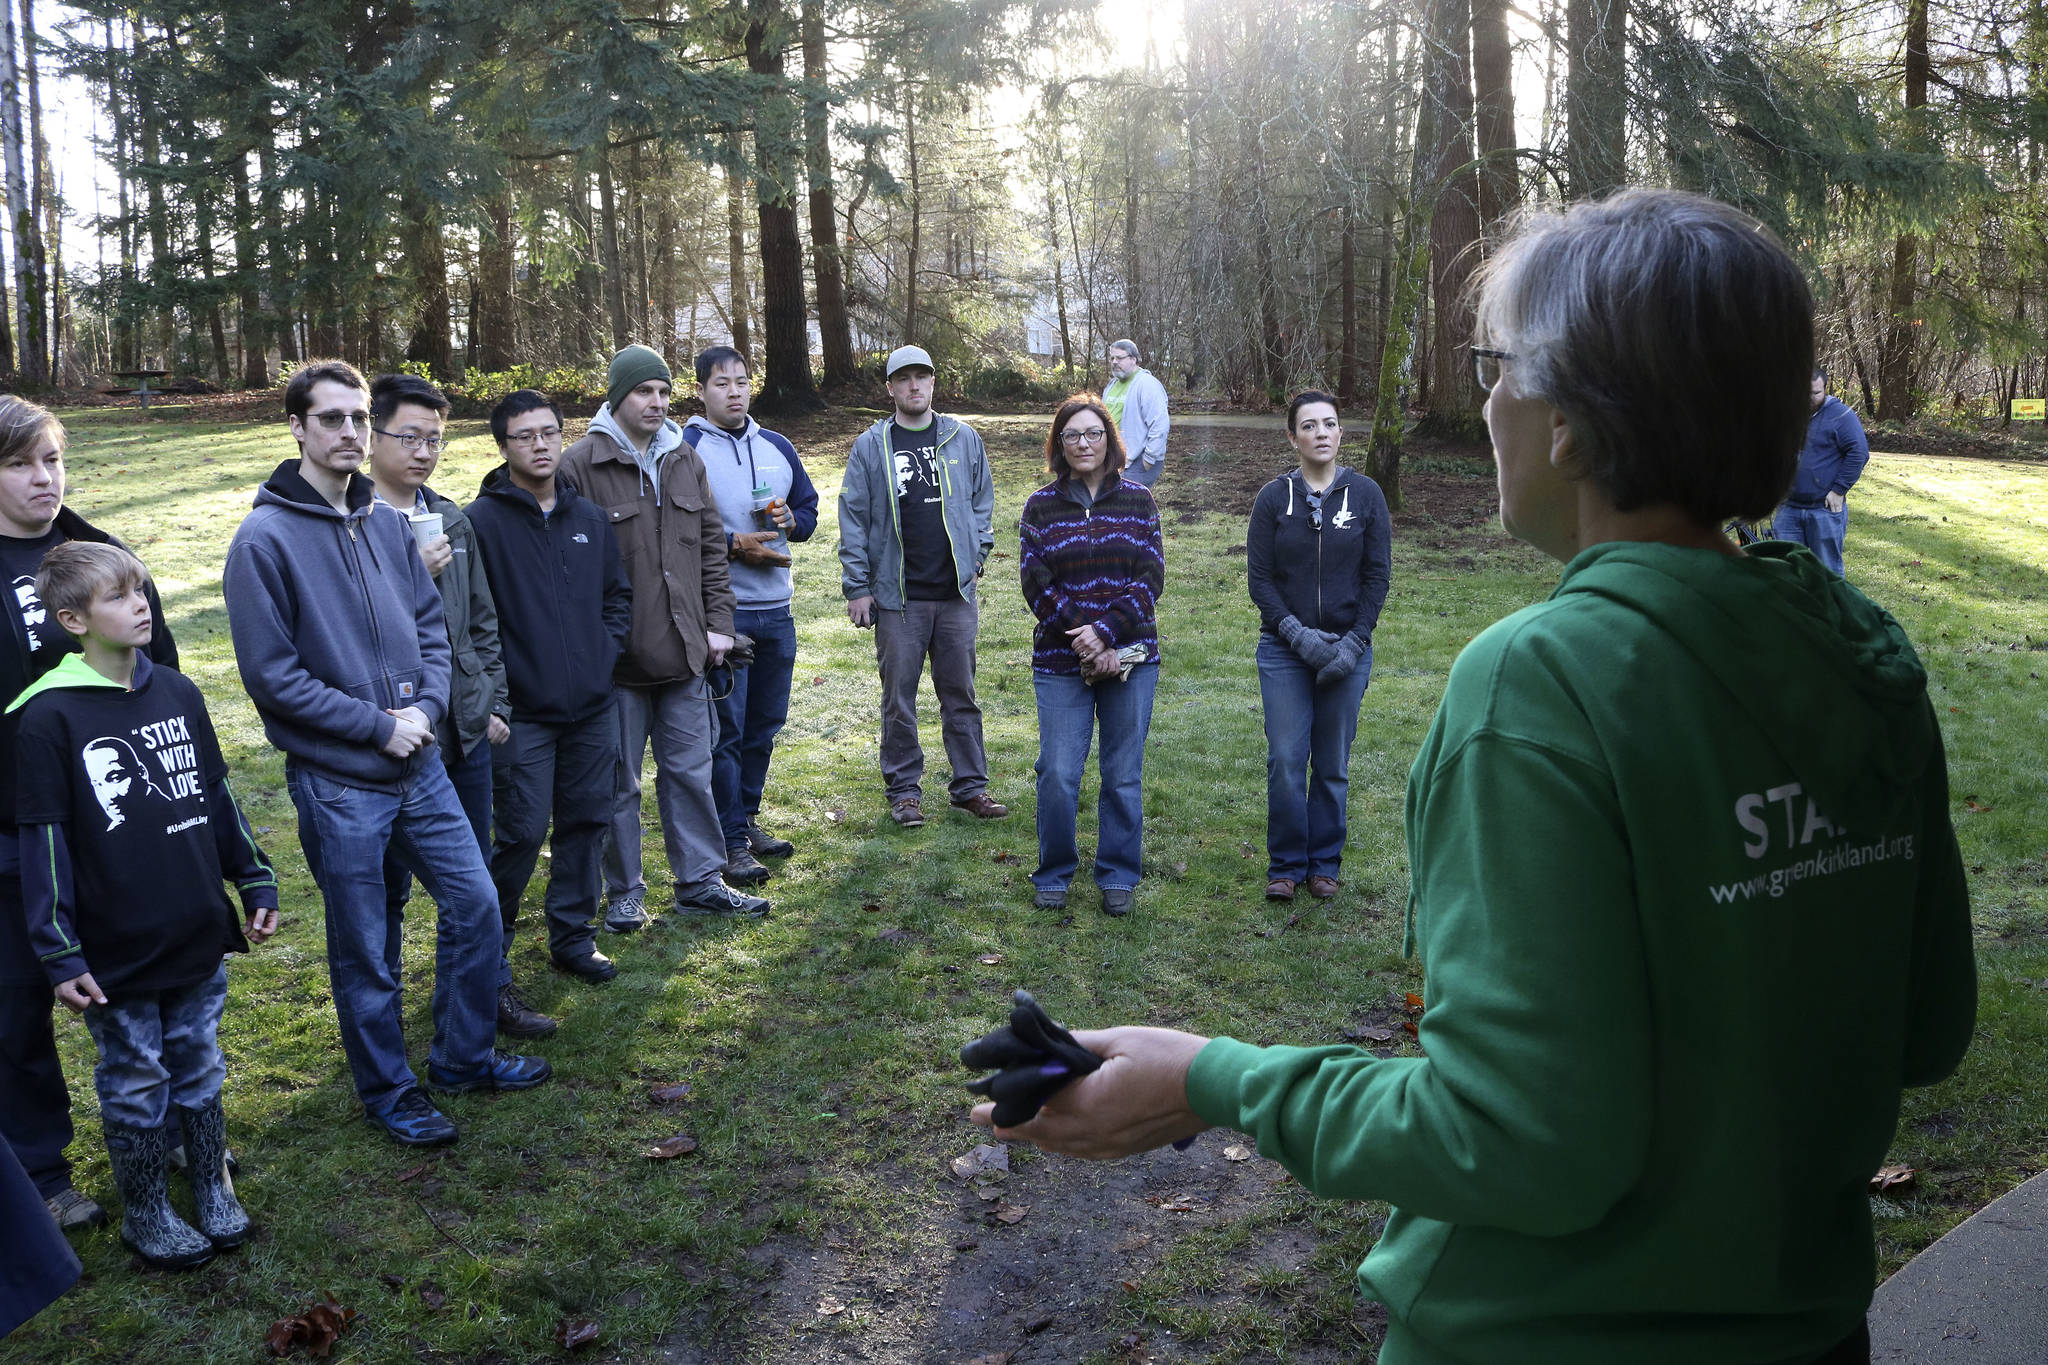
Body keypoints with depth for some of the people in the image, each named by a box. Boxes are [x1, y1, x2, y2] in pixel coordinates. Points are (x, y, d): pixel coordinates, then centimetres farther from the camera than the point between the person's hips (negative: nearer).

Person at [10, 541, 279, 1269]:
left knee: (200, 1072, 17)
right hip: (116, 956, -4)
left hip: (198, 938, 4)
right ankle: (145, 1217, 30)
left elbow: (218, 798, 11)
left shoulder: (178, 693, 2)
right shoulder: (49, 717, -13)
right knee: (136, 1086, 11)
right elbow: (44, 843, -11)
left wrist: (256, 881, 11)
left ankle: (214, 1193, 34)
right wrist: (60, 953, -11)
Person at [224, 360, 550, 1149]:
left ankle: (464, 1057, 32)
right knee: (364, 954, 8)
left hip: (417, 765, 6)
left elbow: (431, 626, 10)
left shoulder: (384, 525, 5)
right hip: (337, 784, -6)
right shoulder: (265, 539, -13)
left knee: (475, 905, 13)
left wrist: (426, 705, -8)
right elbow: (272, 675, -15)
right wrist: (376, 725, -15)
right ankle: (389, 1093, 27)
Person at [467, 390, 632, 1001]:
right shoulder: (481, 522, -8)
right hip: (523, 714, -5)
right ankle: (489, 956, 14)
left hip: (592, 708, 6)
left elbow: (619, 594, 19)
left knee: (586, 822, 12)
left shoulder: (590, 516, 9)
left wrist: (606, 649, 5)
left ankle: (573, 935, 28)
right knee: (523, 833, -4)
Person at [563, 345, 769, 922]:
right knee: (619, 782, 8)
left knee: (691, 771, 13)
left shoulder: (685, 460, 9)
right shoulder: (581, 465, -10)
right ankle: (624, 891, 22)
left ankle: (701, 883, 24)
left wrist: (718, 624, 7)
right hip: (616, 658, -5)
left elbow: (711, 547, 13)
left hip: (685, 655, 5)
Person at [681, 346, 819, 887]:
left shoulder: (777, 447, 12)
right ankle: (731, 841, 4)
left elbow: (809, 508, 20)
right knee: (726, 730, -3)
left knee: (765, 725, 15)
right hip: (720, 612, -6)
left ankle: (747, 817, 29)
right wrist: (734, 545, -19)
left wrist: (790, 521, -3)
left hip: (775, 609, 6)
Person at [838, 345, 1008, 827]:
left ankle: (970, 786, 18)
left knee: (960, 693, 8)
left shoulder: (963, 438, 6)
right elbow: (853, 519, 1)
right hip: (897, 597, -1)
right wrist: (856, 588, -2)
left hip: (956, 593, 1)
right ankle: (903, 789, 18)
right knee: (899, 698, 5)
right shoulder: (870, 447, 1)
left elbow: (983, 498, 16)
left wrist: (977, 556, 7)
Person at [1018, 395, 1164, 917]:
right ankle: (1053, 874, 16)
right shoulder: (1040, 506, 4)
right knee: (1058, 774, -3)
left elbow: (1152, 577, -3)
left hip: (1131, 657, 1)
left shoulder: (1137, 500, 5)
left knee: (1124, 775, 6)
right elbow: (1035, 584, -3)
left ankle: (1118, 876, 21)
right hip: (1060, 662, 0)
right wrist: (1083, 642, -12)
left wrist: (1105, 631, -15)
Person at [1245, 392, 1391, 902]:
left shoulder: (1365, 494, 1)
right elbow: (1258, 578, -1)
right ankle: (1286, 865, 13)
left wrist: (1353, 643, -8)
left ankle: (1325, 863, 22)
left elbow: (1378, 576, 1)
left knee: (1333, 765, 7)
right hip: (1284, 650, 0)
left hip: (1348, 650, 0)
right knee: (1286, 761, -3)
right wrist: (1299, 635, -12)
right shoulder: (1274, 497, 0)